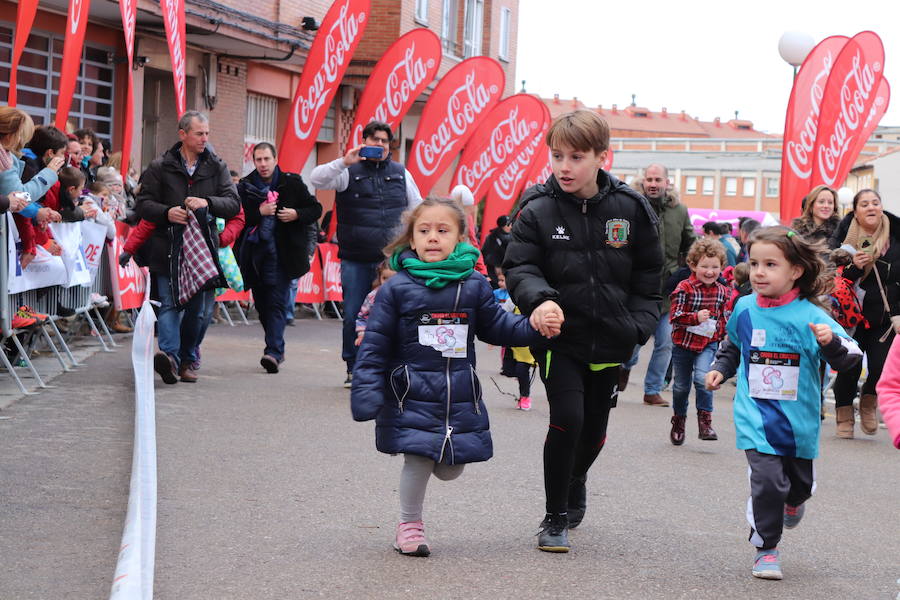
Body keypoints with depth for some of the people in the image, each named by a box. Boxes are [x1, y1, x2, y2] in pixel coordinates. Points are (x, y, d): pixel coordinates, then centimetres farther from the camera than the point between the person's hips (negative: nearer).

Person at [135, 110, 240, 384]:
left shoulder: (216, 167, 11)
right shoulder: (160, 167, 5)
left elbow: (233, 203, 3)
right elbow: (143, 204, 4)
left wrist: (208, 203, -17)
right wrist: (166, 212, -16)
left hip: (204, 247, 2)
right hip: (168, 249, -2)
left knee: (198, 310, 4)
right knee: (170, 304, -15)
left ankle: (187, 360, 16)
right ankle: (169, 354, -29)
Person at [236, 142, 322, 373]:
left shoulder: (292, 183, 4)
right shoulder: (245, 186, 7)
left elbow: (315, 209, 9)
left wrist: (297, 214, -9)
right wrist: (259, 212, -14)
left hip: (281, 252, -3)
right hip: (255, 252, 3)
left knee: (277, 302, -12)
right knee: (262, 304, 8)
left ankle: (274, 351, -19)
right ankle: (277, 348, 23)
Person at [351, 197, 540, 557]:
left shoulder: (474, 285, 3)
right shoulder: (396, 288, -6)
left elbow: (496, 326, 14)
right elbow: (375, 346, -4)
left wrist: (534, 326, -3)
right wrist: (366, 394, -10)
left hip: (460, 398, 3)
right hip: (412, 396, -3)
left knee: (450, 469, 6)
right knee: (418, 461, -9)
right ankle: (410, 525, 15)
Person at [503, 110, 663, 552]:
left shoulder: (630, 209, -4)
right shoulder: (538, 210, -10)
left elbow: (648, 272, 5)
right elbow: (519, 267, -10)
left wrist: (639, 324, -4)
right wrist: (539, 299, -30)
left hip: (609, 341, 3)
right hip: (559, 337, -3)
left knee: (595, 427, 15)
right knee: (567, 417, -16)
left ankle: (576, 480, 49)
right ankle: (555, 518, 0)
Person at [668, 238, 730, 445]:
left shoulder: (722, 292, 2)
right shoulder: (685, 288, -12)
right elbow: (675, 316, -18)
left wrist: (726, 335, 11)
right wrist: (696, 317, -31)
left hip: (708, 344, 1)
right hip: (684, 342, -1)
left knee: (703, 378, -22)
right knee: (681, 386, 11)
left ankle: (705, 422, -13)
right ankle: (678, 422, 33)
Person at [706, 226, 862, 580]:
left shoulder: (809, 316, -13)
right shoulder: (745, 309, -2)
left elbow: (851, 358, -17)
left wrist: (830, 342, -35)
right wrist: (719, 369, 9)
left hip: (798, 419, 0)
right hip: (756, 416, 0)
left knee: (800, 480, 20)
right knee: (768, 480, -17)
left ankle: (794, 500, 57)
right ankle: (765, 548, -2)